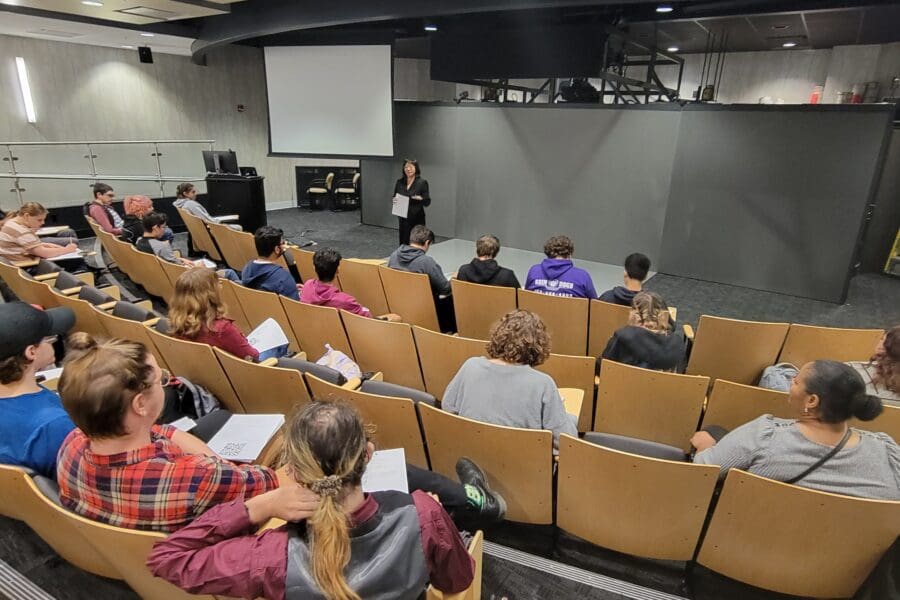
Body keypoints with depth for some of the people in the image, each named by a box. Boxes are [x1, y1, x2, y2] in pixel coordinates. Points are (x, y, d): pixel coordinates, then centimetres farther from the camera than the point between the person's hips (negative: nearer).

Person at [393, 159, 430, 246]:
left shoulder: (422, 182, -4)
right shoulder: (399, 182, 7)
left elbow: (427, 202, -3)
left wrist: (421, 199, -24)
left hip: (417, 219, -3)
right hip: (403, 219, 3)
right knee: (403, 243, 3)